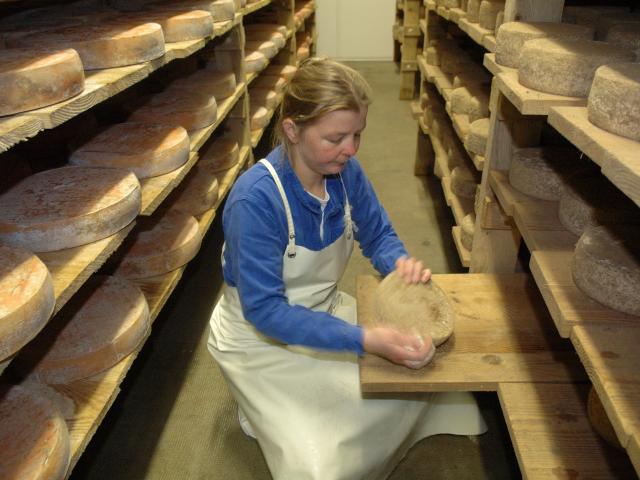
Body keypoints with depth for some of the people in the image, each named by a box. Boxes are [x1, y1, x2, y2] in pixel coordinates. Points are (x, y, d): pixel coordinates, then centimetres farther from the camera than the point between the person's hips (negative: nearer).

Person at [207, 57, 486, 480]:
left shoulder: (346, 172, -13)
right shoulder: (255, 199, -32)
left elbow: (378, 236, 1)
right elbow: (264, 309, -31)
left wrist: (401, 262, -25)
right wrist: (364, 340, -40)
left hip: (324, 313, 6)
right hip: (261, 336, -6)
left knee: (417, 367, 2)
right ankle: (262, 407, 16)